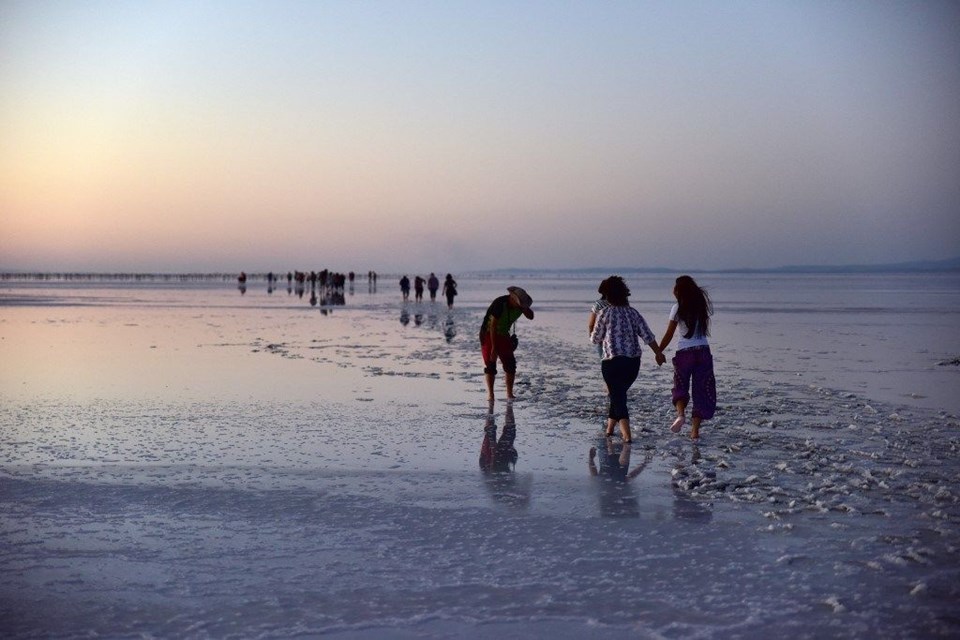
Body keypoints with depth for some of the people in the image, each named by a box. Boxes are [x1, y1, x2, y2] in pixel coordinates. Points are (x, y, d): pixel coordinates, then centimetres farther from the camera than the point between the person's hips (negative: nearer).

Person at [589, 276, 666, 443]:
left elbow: (595, 339, 1)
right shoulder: (633, 313, 5)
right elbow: (648, 336, 4)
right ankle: (610, 428, 30)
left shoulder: (605, 313, -6)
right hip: (633, 362, 5)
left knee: (617, 397, -2)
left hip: (612, 362, -5)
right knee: (619, 394, 21)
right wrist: (659, 353, 15)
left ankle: (627, 435, -16)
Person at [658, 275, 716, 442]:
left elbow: (669, 335, -4)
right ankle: (695, 431, 5)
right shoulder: (702, 305, 7)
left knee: (680, 387, 12)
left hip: (684, 353, -3)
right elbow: (705, 328, 9)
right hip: (703, 351, 3)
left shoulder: (678, 308, -5)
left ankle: (681, 414, -18)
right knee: (702, 390, 8)